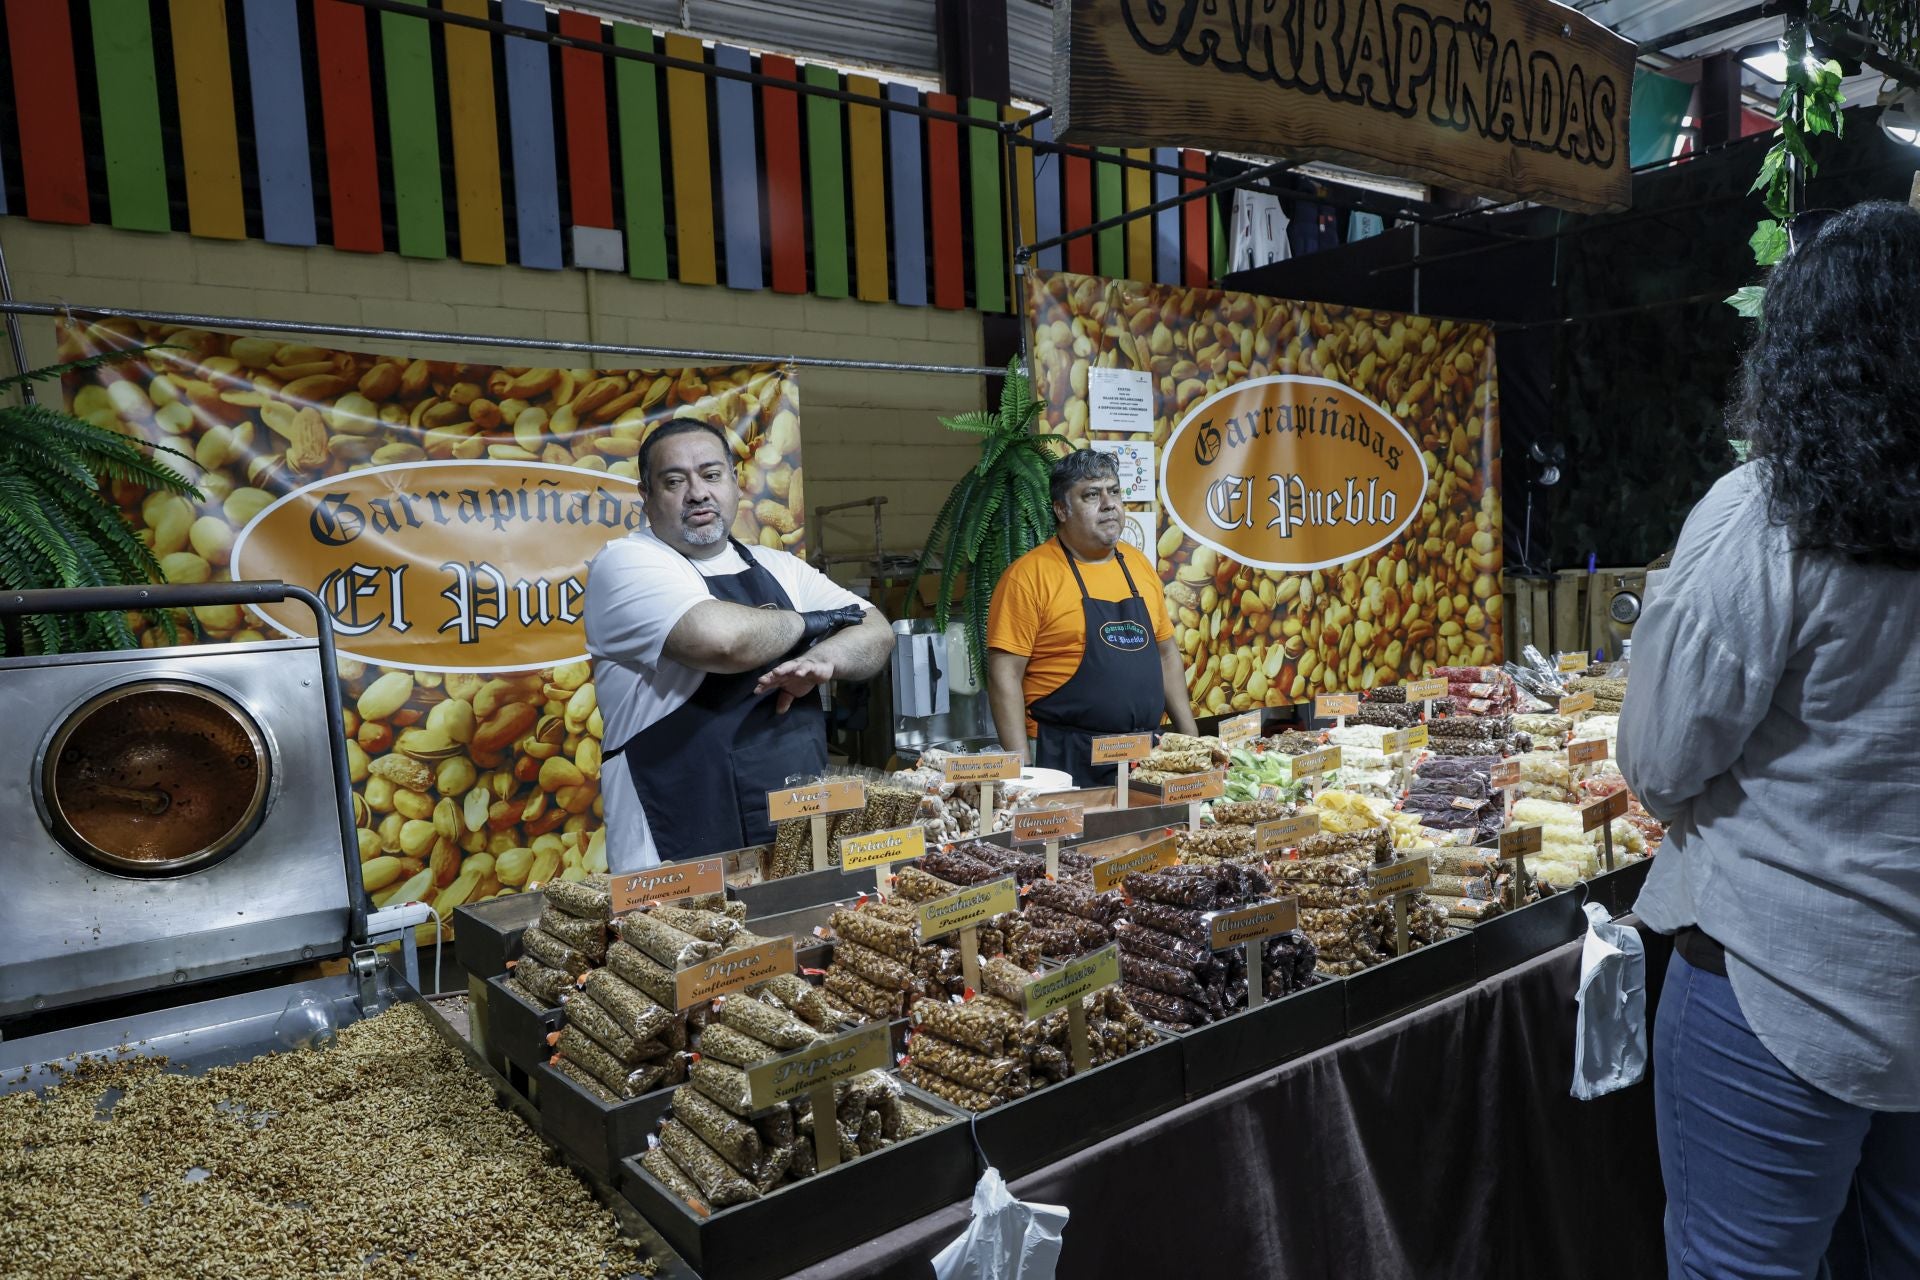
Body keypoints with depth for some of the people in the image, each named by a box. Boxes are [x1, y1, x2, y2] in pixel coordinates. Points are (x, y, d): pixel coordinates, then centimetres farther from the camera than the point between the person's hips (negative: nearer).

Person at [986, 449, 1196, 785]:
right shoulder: (1029, 575, -9)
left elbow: (1166, 653, 19)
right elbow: (1004, 675, -12)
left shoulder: (1139, 565, 11)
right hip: (1066, 761, -6)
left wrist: (1190, 738, 14)